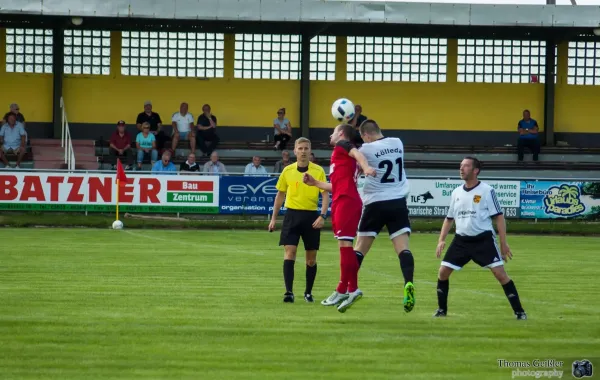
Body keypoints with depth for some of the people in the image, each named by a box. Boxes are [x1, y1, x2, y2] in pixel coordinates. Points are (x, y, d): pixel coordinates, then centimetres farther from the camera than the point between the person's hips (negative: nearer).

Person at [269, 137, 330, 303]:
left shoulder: (318, 171, -2)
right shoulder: (288, 171, 4)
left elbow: (325, 194, -3)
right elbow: (280, 195, 14)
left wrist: (323, 216, -16)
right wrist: (274, 218, 12)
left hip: (311, 216, -1)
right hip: (292, 214, 1)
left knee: (311, 258, 6)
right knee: (289, 252, -11)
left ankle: (308, 292, 20)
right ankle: (289, 292, -14)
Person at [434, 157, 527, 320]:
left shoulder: (486, 191, -7)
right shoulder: (456, 193, 9)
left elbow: (499, 217, -5)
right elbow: (449, 218, 20)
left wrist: (504, 243, -8)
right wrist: (441, 240, 9)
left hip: (484, 240, -5)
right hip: (461, 240, 5)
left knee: (500, 273, -13)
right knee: (443, 272, 1)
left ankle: (519, 311, -7)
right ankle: (442, 310, 18)